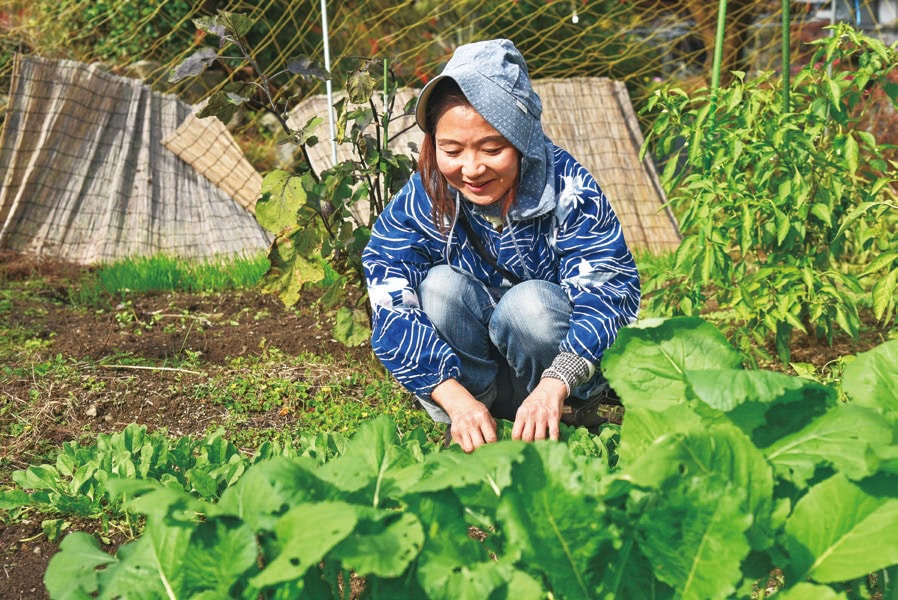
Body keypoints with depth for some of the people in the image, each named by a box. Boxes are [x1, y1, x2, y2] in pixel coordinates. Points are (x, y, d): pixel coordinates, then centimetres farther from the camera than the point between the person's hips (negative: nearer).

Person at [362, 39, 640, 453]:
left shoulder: (568, 190, -20)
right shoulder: (418, 203, -17)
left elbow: (611, 287, -29)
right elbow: (393, 312, -25)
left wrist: (554, 385, -46)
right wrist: (458, 400, -41)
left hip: (551, 357, -1)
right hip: (457, 365, 1)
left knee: (531, 301, -32)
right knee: (442, 284, -26)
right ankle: (466, 433, -16)